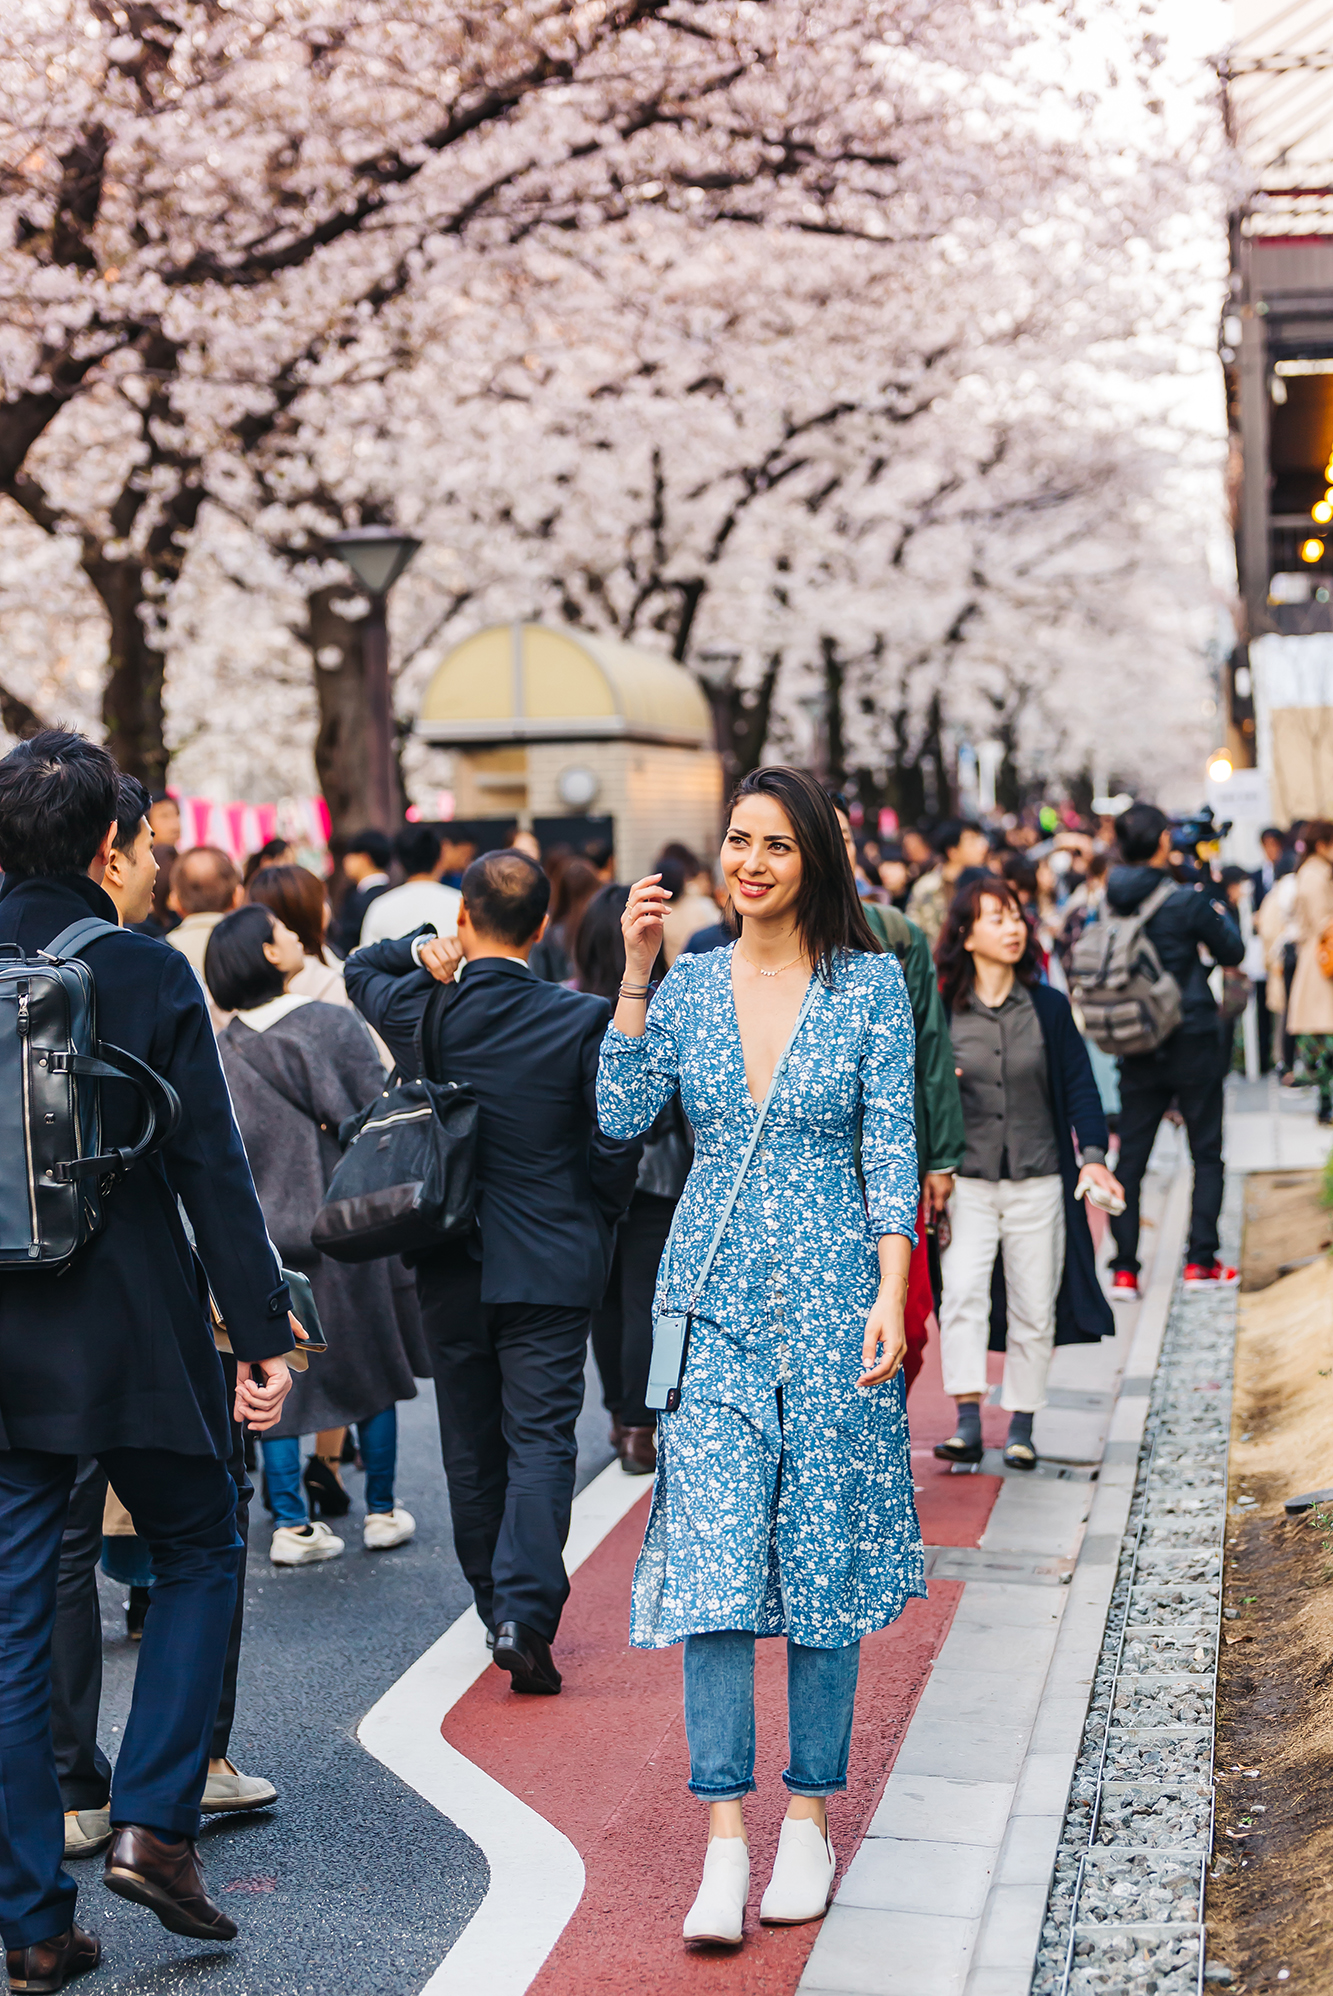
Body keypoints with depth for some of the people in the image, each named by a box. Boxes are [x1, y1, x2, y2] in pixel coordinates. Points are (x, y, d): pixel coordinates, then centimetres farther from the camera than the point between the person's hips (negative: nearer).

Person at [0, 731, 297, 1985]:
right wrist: (262, 1335, -4)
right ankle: (152, 1823, 8)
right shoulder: (148, 974, -10)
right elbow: (212, 1168, -10)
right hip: (132, 1333, -3)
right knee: (198, 1555, 19)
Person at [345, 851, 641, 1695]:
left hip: (451, 1268, 3)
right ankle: (526, 1612, -15)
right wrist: (600, 1219, 8)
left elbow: (360, 969, 18)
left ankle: (498, 1606, 25)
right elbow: (616, 1143, -10)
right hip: (552, 1263, -2)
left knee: (472, 1445, 15)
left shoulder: (423, 1012, -4)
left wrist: (425, 954, 0)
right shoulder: (582, 1020, -12)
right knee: (540, 1440, -1)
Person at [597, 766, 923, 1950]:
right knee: (712, 1561, -5)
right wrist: (634, 974, -7)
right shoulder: (689, 984, 7)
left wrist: (890, 1294, -11)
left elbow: (891, 1145, -2)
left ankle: (811, 1820, 17)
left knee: (825, 1553, 5)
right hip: (716, 1299, 2)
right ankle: (726, 1839, -1)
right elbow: (621, 1116, -3)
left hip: (832, 1296, -1)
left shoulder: (870, 983, 0)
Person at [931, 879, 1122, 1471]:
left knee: (1033, 1309, 5)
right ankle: (968, 1422, -19)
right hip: (966, 1181, -1)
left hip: (1038, 1182, 1)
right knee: (963, 1293, -18)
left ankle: (1021, 1427, 16)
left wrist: (1093, 1154, -10)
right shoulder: (940, 1011, 0)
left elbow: (1079, 1085, 2)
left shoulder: (1049, 1007, 3)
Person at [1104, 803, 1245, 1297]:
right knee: (1206, 1153, 9)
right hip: (1191, 1041, -4)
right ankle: (1200, 1260, 6)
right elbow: (1233, 951, -3)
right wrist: (1210, 897, 10)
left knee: (1130, 1156, 7)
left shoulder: (1112, 903, -3)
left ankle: (1123, 1269, 3)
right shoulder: (1185, 900, -15)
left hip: (1136, 1047, 4)